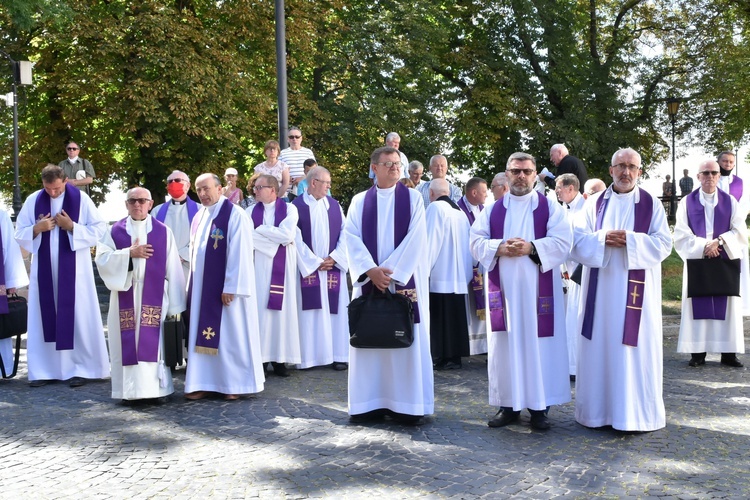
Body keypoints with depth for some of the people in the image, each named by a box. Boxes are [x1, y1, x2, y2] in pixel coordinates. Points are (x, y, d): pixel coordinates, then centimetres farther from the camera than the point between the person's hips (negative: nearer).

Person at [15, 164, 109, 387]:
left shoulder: (81, 199, -4)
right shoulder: (33, 201, 4)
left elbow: (99, 229, -6)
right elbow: (20, 234, 7)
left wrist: (72, 227, -16)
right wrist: (37, 228, -12)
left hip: (73, 269, -3)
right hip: (44, 270, 3)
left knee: (77, 317, 0)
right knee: (44, 317, 5)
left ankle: (80, 368, 8)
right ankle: (44, 369, 12)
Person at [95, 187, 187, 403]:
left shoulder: (163, 231, 4)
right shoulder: (115, 231, 8)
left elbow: (173, 269, 1)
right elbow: (102, 259, -3)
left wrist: (174, 303, -3)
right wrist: (129, 253, -14)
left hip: (154, 297, -1)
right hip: (126, 297, 1)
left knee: (154, 343, -3)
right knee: (128, 343, 1)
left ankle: (157, 388, 4)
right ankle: (130, 390, 8)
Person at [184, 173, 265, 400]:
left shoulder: (234, 214, -12)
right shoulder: (199, 217, 12)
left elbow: (239, 253, -16)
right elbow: (194, 253, 17)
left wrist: (231, 287, -20)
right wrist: (192, 285, 12)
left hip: (226, 288, -7)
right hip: (202, 288, 7)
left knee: (230, 335, 1)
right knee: (203, 335, 8)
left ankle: (235, 384, 11)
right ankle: (205, 383, 15)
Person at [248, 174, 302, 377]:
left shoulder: (289, 208, 2)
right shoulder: (251, 212, 9)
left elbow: (287, 235, -12)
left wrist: (261, 229, -5)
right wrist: (277, 239, -11)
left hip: (283, 267, -1)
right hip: (260, 266, 2)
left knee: (282, 309, -1)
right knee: (260, 309, -3)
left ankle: (280, 358, 3)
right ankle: (259, 358, 1)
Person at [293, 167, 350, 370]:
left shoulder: (335, 205, 10)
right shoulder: (297, 206, -2)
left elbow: (344, 233, 6)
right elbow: (296, 238, -7)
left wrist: (334, 258, -7)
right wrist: (315, 262, -10)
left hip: (333, 267, 3)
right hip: (307, 268, -3)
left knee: (335, 309, 3)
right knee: (310, 311, -1)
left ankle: (337, 354, 8)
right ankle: (310, 355, 5)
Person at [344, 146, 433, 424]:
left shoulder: (413, 198, 4)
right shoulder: (359, 201, 9)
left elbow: (415, 240, -6)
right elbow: (352, 238, -1)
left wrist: (392, 272, -14)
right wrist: (371, 270, -16)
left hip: (405, 281, -2)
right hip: (368, 280, 2)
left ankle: (407, 405, 6)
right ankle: (370, 403, 11)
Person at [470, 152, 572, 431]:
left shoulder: (550, 207, 4)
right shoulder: (493, 210, 10)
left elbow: (562, 242, -7)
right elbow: (476, 241, 2)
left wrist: (531, 247, -20)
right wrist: (500, 248, -16)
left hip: (537, 290, -2)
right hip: (502, 289, 2)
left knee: (538, 344, 0)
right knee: (504, 345, 4)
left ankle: (539, 406, 9)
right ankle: (509, 405, 14)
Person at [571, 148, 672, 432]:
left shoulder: (651, 204, 4)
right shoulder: (595, 203, 8)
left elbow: (663, 244, -4)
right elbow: (577, 240, 2)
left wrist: (629, 240, -17)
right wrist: (602, 238, -16)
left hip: (636, 288, -2)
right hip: (600, 287, 2)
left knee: (634, 349, -1)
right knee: (600, 347, 4)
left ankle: (635, 413, 8)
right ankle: (599, 410, 14)